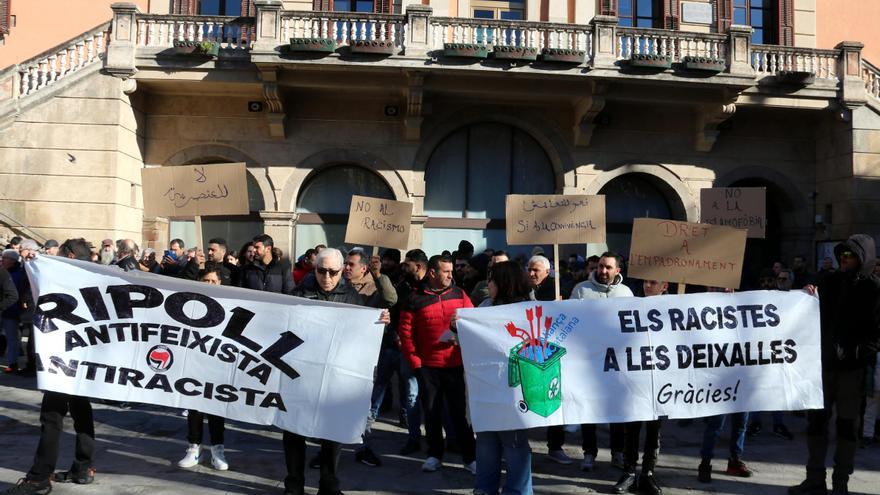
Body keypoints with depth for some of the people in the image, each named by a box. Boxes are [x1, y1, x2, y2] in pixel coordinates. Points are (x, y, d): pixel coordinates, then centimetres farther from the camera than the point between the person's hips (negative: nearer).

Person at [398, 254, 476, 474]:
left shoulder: (459, 294, 4)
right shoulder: (416, 298, -3)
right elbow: (405, 332, -2)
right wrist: (414, 361, -4)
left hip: (455, 364, 1)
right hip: (428, 366, -1)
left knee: (458, 410, 5)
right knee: (432, 412, 10)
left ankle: (469, 457, 10)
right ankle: (435, 454, 23)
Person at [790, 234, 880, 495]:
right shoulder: (830, 281, 9)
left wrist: (855, 353, -19)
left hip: (852, 367, -4)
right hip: (824, 362, 4)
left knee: (847, 424, 5)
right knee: (816, 418, 6)